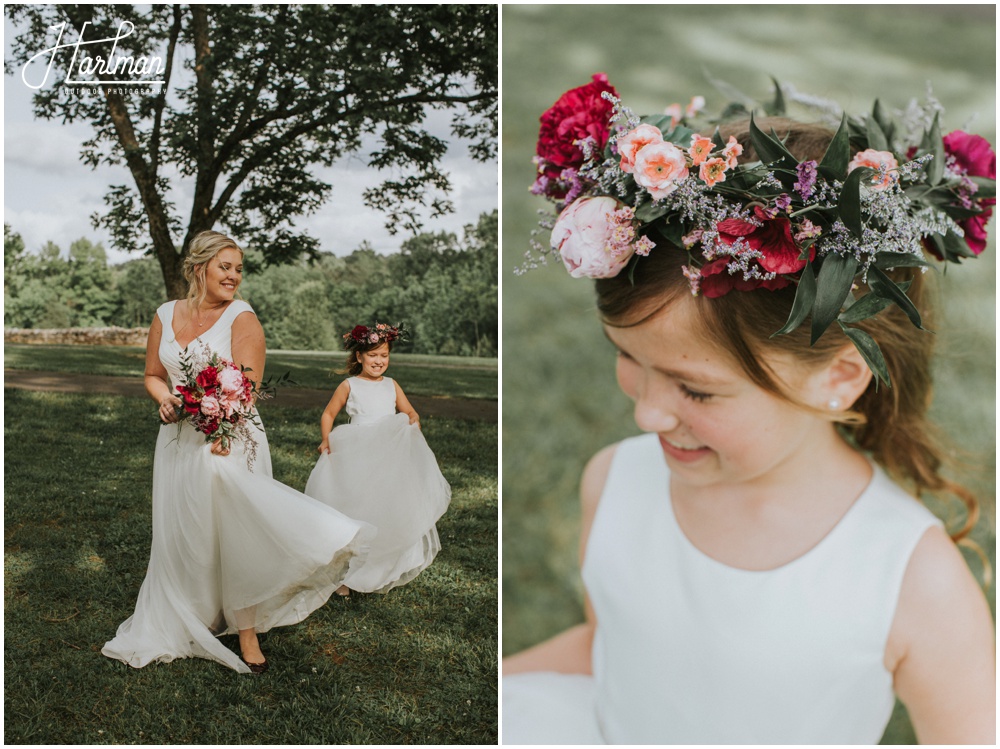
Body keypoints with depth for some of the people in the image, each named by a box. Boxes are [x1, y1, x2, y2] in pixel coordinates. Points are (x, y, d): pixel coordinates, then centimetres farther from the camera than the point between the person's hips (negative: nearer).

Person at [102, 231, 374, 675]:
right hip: (178, 441, 5)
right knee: (182, 535, 13)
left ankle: (246, 634, 7)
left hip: (230, 439, -5)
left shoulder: (241, 317, -6)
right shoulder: (166, 316, 7)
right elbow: (154, 375, 17)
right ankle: (196, 619, 32)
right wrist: (165, 399, -5)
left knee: (235, 534, -4)